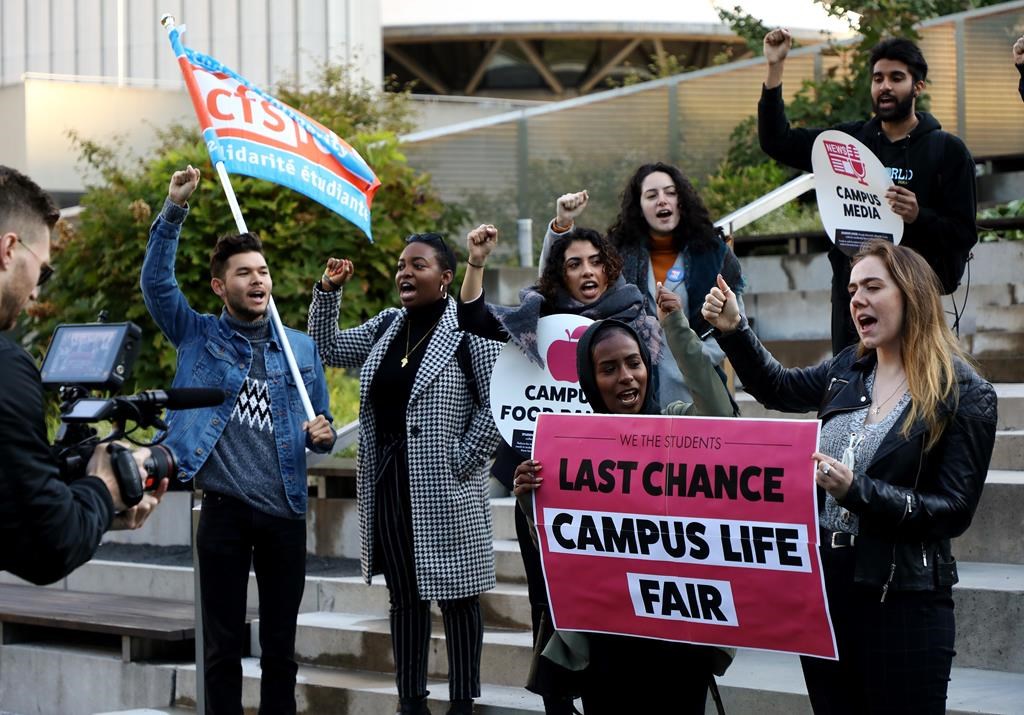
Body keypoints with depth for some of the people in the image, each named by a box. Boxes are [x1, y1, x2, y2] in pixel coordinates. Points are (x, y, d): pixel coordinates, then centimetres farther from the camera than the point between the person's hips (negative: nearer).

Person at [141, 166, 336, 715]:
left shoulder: (301, 348, 12)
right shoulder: (198, 336, 5)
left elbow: (320, 425, 15)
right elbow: (156, 282, -8)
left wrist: (323, 434, -9)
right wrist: (174, 211, -17)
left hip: (285, 512, 2)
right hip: (223, 510, -2)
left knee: (280, 648, 8)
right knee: (223, 646, 3)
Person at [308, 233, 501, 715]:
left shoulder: (469, 328, -9)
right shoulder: (387, 326, 11)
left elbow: (497, 404, -12)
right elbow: (328, 349, 20)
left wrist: (462, 461, -13)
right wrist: (327, 292, 7)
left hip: (444, 492, -6)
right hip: (389, 487, 6)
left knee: (457, 596, 2)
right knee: (404, 596, 11)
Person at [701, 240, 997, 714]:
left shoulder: (965, 395, -9)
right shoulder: (849, 370, 8)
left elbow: (955, 512, -13)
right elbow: (776, 389, 27)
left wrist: (857, 491, -23)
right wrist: (732, 330, 12)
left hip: (901, 599, -6)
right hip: (824, 585, 6)